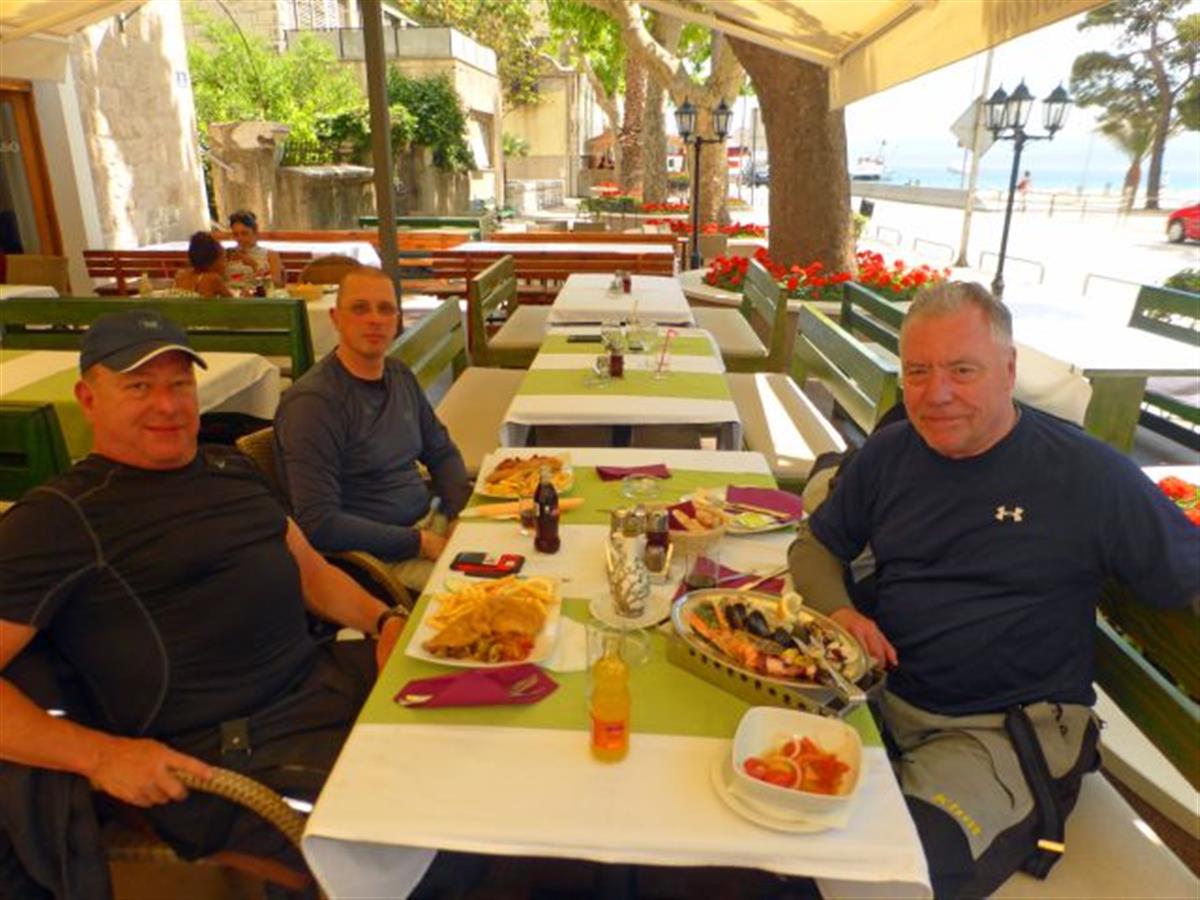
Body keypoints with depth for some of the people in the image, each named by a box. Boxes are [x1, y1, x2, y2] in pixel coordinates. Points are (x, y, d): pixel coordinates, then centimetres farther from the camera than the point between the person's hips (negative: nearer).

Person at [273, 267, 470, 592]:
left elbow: (442, 452, 19)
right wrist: (421, 543, -18)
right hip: (378, 557, -8)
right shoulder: (311, 402, -16)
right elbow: (319, 524, -21)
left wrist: (462, 511, 0)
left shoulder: (400, 374, 8)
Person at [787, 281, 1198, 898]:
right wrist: (837, 610, -5)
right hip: (878, 694, 4)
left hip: (1006, 732, -3)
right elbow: (816, 545, 15)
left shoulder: (1087, 474, -7)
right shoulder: (887, 454, 5)